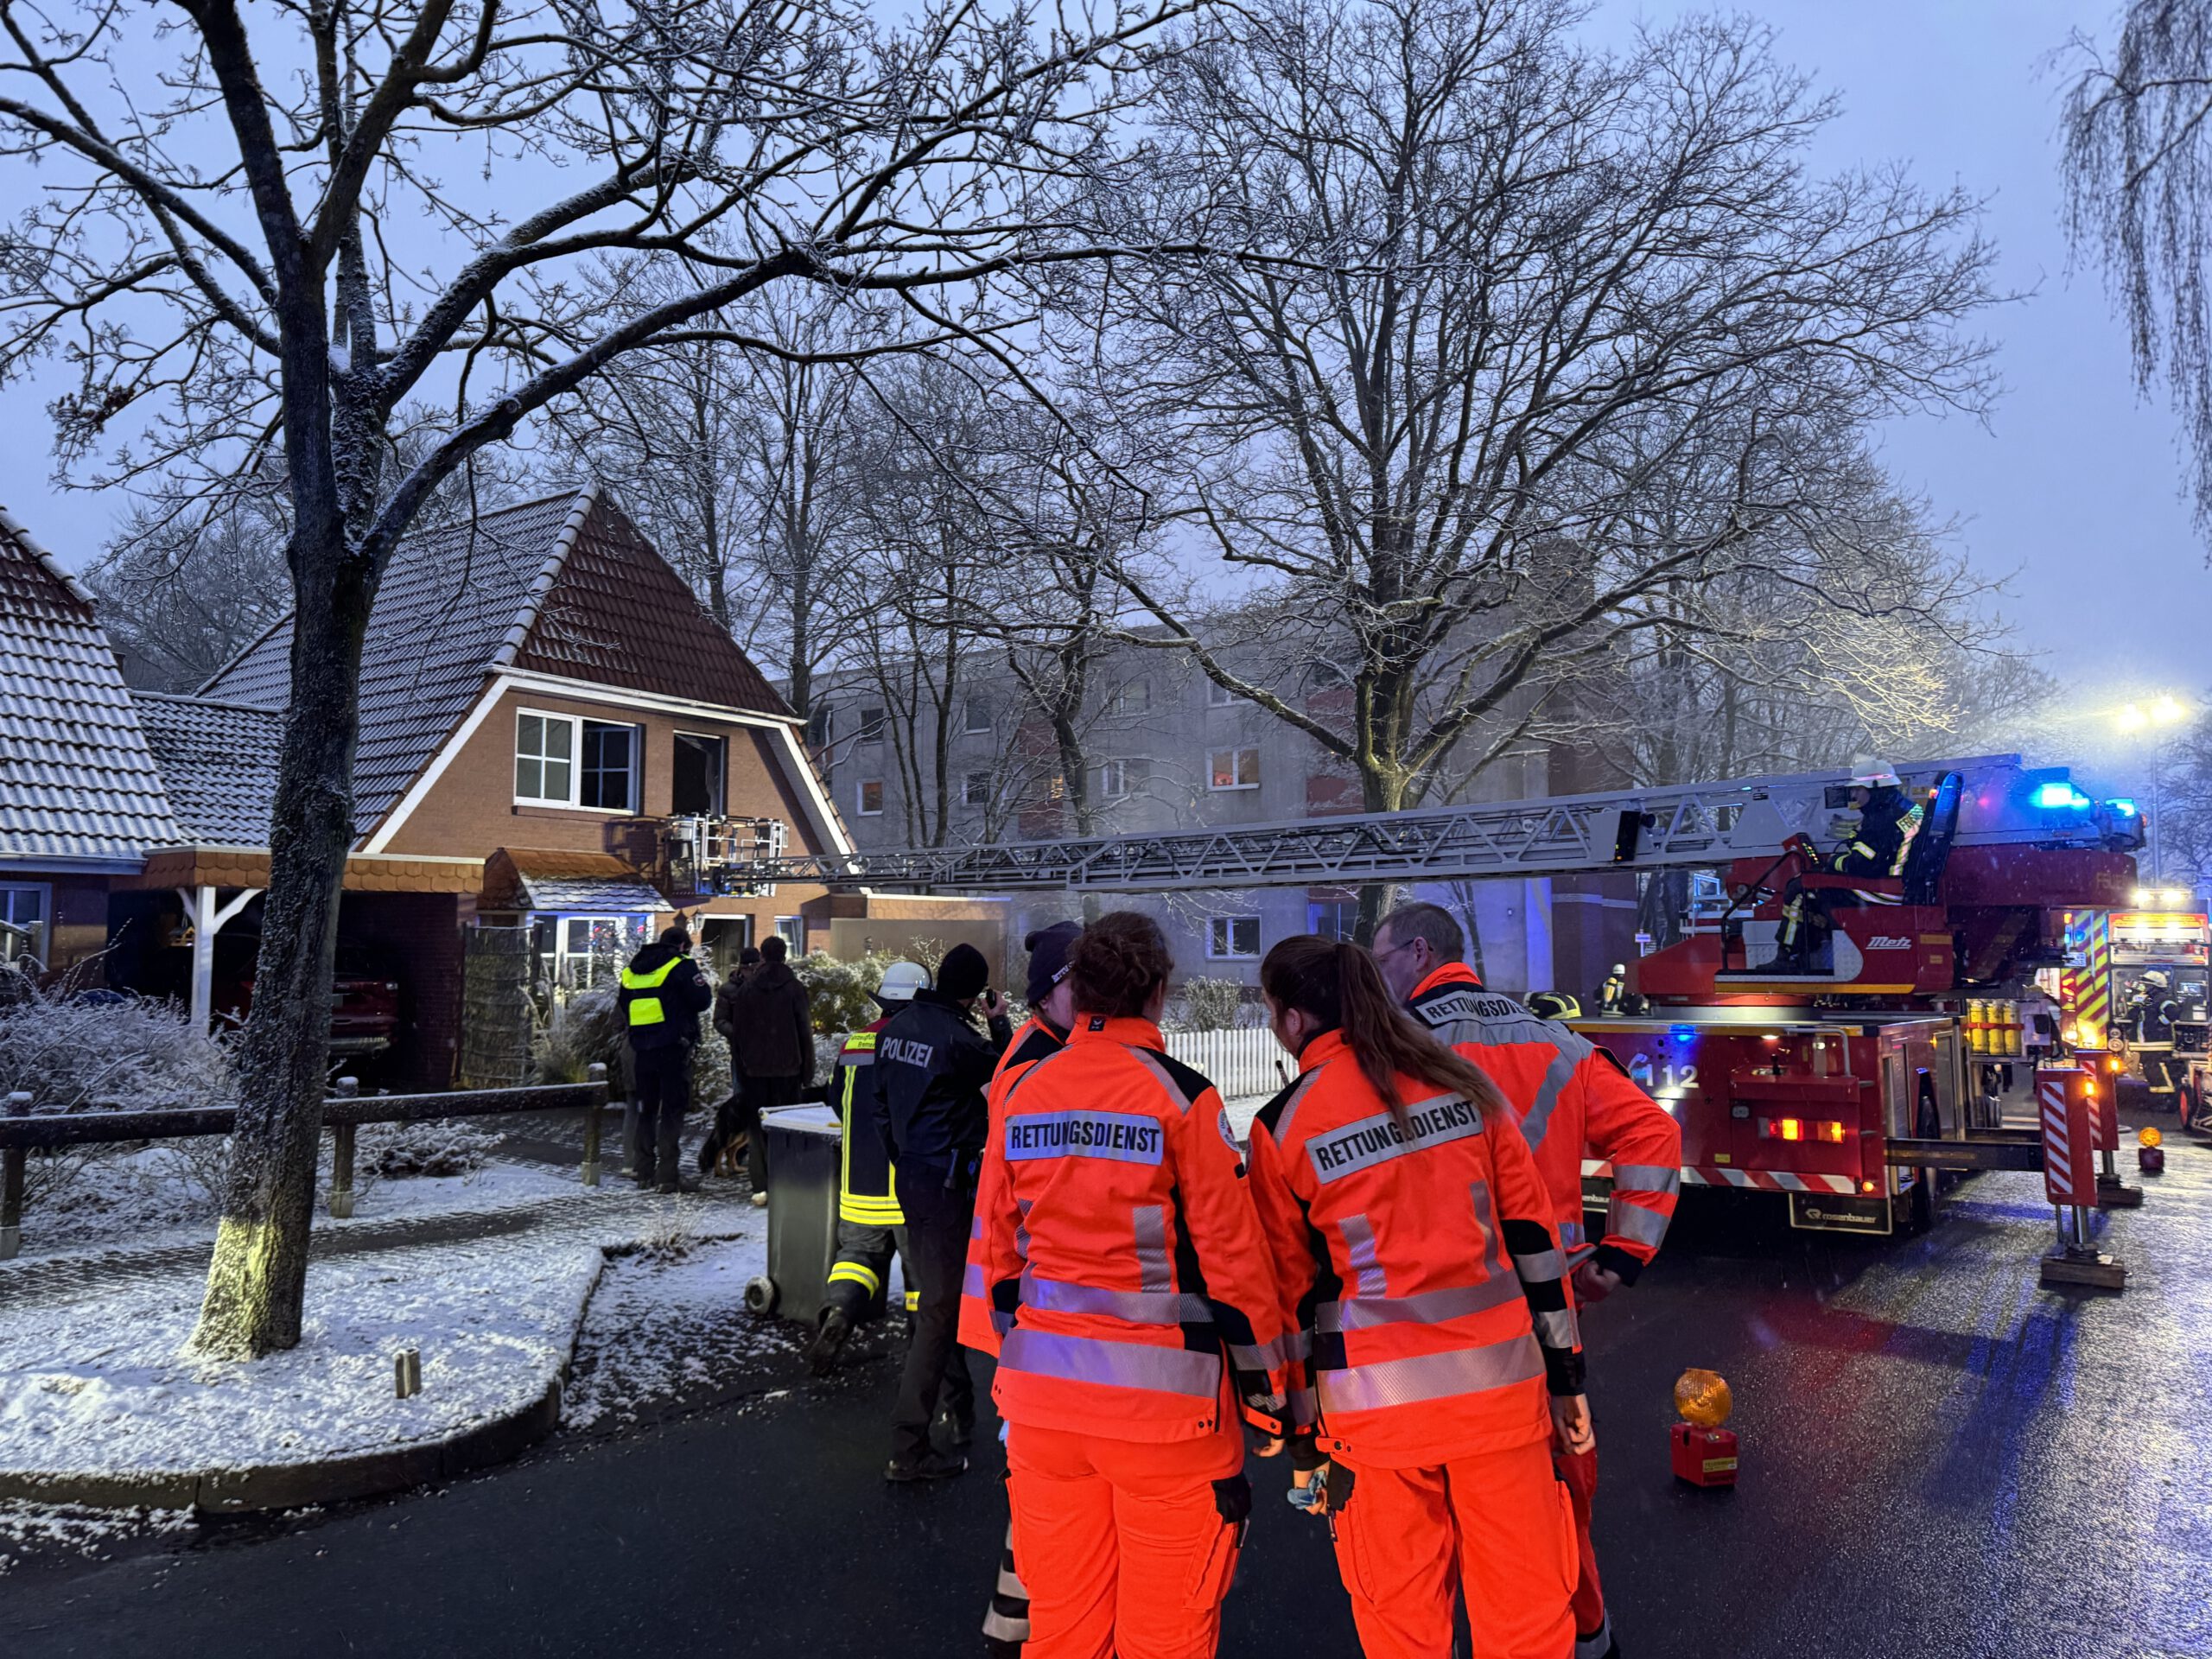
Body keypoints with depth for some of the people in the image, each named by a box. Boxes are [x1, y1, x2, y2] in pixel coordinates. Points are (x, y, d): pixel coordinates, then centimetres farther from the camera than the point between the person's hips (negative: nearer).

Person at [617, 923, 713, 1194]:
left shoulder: (632, 969, 14)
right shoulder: (681, 965, -7)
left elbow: (623, 1005, 19)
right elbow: (702, 999, -11)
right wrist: (704, 986, 9)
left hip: (641, 1048, 6)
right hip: (673, 1047, -6)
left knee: (646, 1110, 15)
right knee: (672, 1110, -3)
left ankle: (645, 1172, 19)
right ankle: (668, 1175, -7)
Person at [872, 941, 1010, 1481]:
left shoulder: (895, 1027, 4)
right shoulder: (958, 1038, -22)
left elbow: (879, 1098, 12)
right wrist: (999, 1022, 9)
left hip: (908, 1174, 9)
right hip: (948, 1182, -9)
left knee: (934, 1290, 22)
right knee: (939, 1307, -2)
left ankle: (956, 1405, 38)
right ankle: (908, 1447, 1)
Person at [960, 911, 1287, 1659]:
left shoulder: (1023, 1092, 1)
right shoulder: (1180, 1095, -11)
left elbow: (996, 1244, 8)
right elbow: (1231, 1252, -9)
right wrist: (1267, 1385, 2)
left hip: (1042, 1387, 5)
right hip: (1161, 1389, -4)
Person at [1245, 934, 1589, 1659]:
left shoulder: (1282, 1127, -4)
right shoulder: (1461, 1083, 3)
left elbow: (1292, 1293, 2)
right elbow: (1531, 1235, 5)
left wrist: (1302, 1438, 11)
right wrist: (1565, 1376, 12)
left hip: (1375, 1404, -2)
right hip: (1500, 1384, 2)